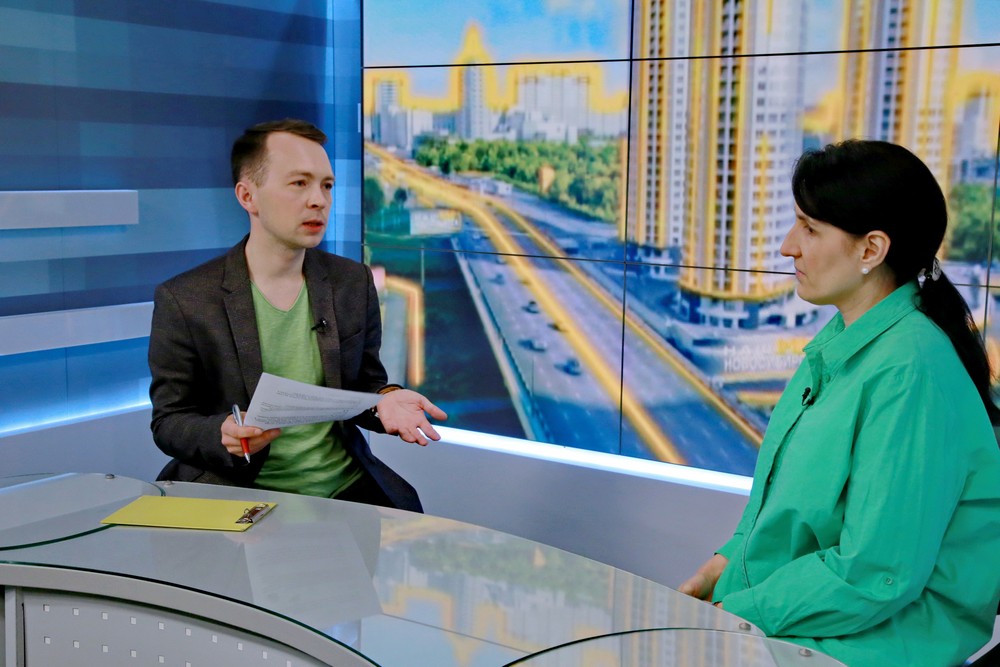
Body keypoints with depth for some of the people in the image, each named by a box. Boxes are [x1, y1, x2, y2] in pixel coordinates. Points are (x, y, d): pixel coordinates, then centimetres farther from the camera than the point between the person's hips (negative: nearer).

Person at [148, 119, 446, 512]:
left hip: (346, 490, 3)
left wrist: (384, 400, -10)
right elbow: (169, 421, -1)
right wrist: (225, 437, -22)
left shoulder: (354, 283, 6)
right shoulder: (182, 301, -6)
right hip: (237, 499, -2)